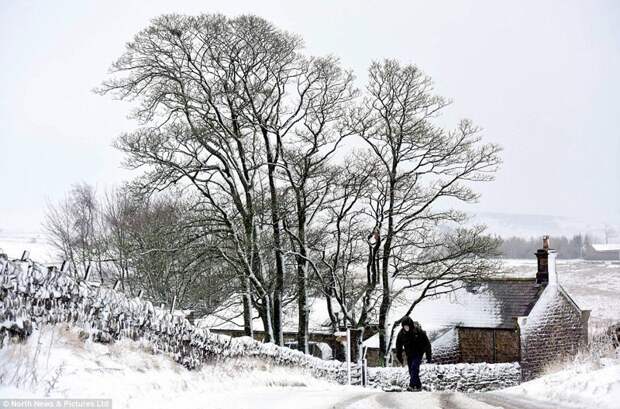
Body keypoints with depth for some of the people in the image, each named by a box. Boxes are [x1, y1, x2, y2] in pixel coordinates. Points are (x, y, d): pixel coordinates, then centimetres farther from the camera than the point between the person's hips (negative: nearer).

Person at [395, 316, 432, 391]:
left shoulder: (419, 331, -21)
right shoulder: (401, 333, -11)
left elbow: (427, 344, -11)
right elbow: (398, 346, 6)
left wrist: (428, 357, -8)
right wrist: (399, 357, 9)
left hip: (418, 353, -5)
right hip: (409, 354, 5)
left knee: (414, 367, -21)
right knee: (411, 371, 5)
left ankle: (412, 385, -25)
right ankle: (418, 386, 17)